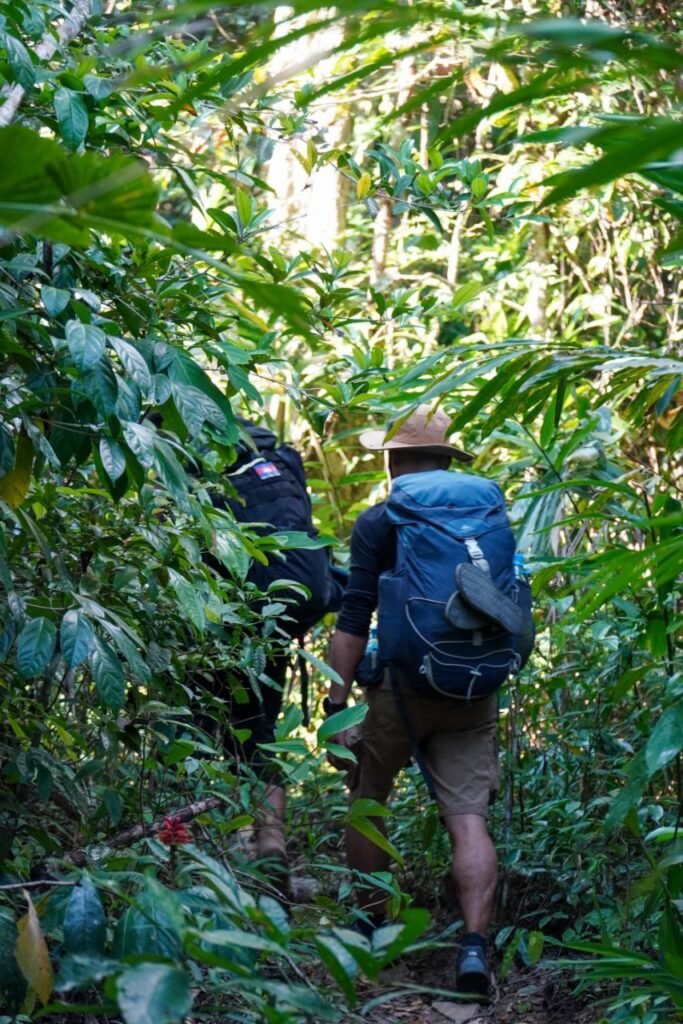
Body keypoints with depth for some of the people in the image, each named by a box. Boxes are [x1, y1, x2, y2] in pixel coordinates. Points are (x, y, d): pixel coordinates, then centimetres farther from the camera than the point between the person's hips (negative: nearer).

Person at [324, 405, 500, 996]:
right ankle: (475, 947, -16)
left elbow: (354, 618, -8)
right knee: (469, 818, -3)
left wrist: (337, 701, -7)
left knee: (366, 801, 17)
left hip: (402, 686, -3)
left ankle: (370, 926, 25)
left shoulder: (378, 522, -2)